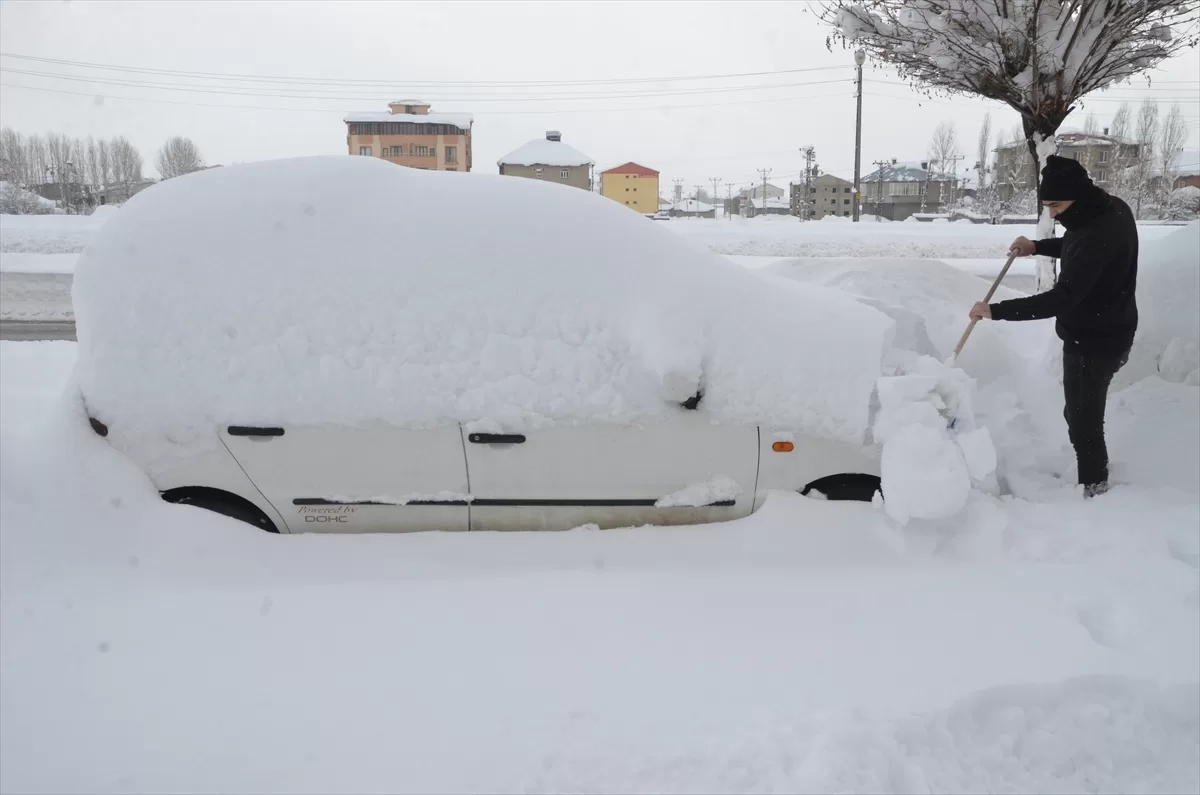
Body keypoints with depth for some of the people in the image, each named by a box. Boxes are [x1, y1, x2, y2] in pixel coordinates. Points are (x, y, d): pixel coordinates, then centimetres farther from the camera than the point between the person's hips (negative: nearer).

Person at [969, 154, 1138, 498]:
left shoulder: (1098, 235, -32)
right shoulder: (1112, 210, -1)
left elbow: (1062, 299, -37)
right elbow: (1078, 248, 20)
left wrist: (996, 310, -35)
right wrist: (1037, 246, 5)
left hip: (1093, 342, -10)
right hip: (1107, 331, 10)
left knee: (1083, 418, 1)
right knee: (1082, 411, 24)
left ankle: (1093, 486, 15)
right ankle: (1094, 472, 41)